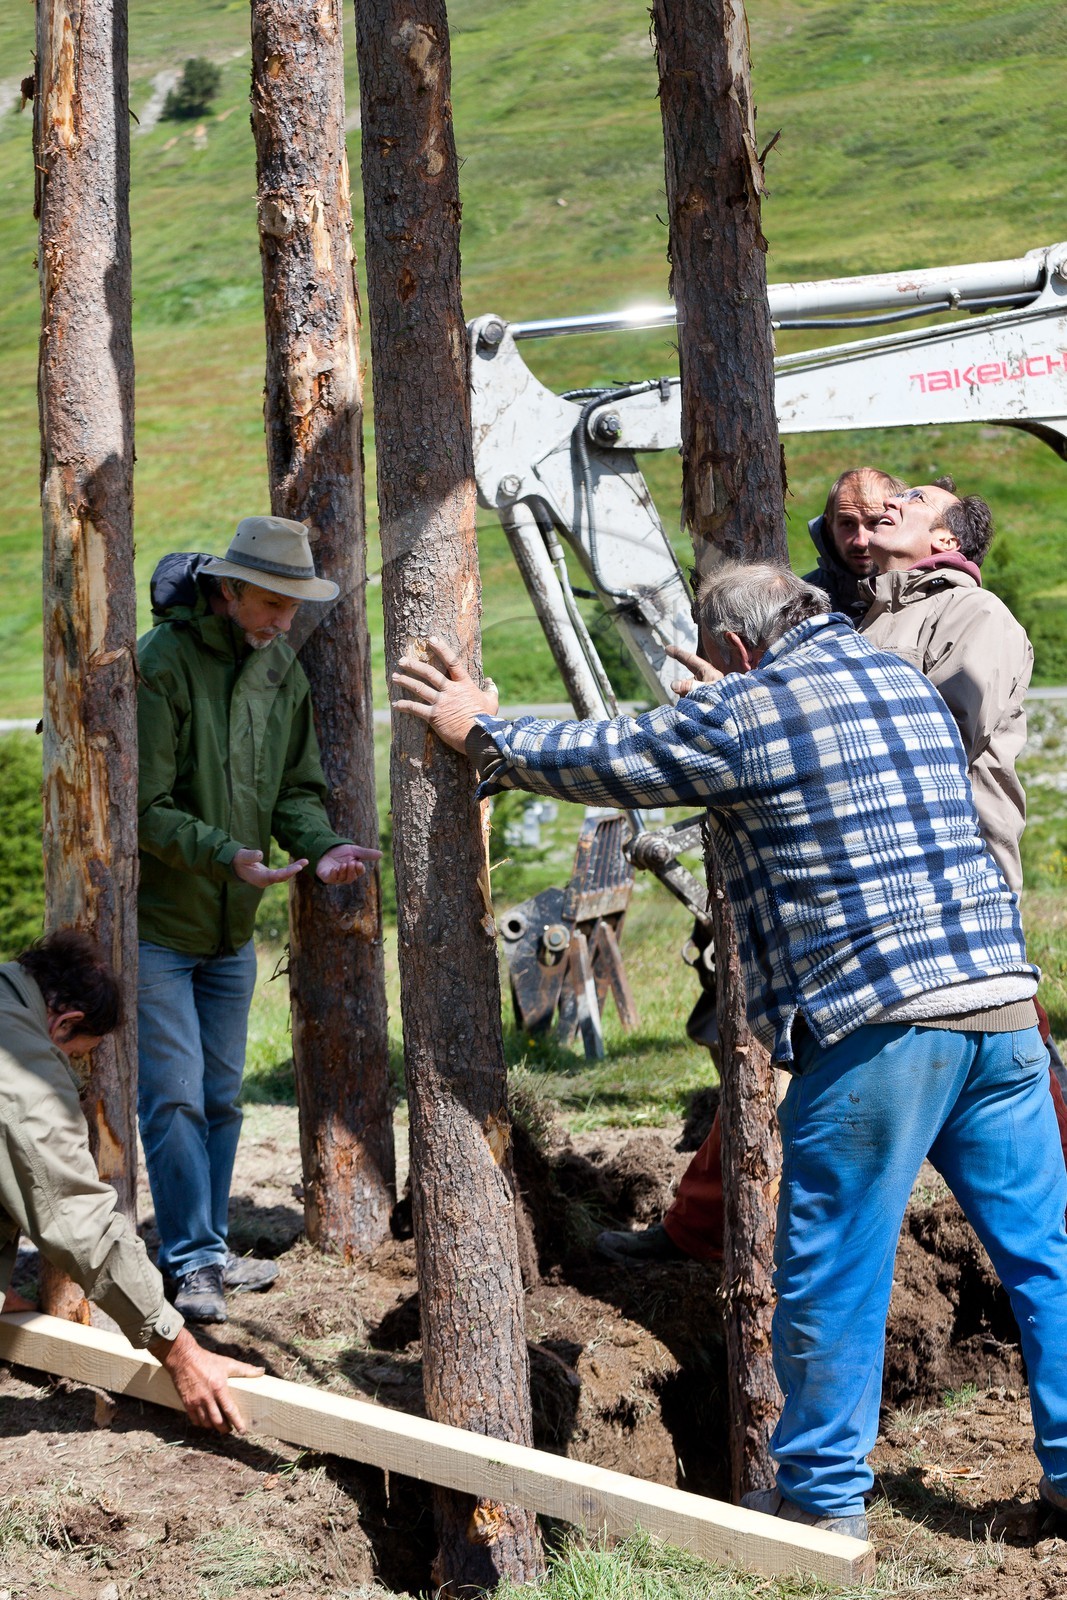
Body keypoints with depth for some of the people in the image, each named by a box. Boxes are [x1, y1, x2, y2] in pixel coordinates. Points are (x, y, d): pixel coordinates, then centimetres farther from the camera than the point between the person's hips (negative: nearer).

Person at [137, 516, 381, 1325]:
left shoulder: (283, 670, 5)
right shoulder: (161, 665, -18)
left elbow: (296, 788, 9)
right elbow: (144, 807, -19)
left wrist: (322, 845, -12)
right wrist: (228, 857, -30)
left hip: (232, 927, 7)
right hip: (155, 923, -7)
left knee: (222, 1097, 13)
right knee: (175, 1097, -6)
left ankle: (207, 1251, 24)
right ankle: (195, 1260, 2)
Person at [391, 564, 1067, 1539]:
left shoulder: (748, 712, -3)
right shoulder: (907, 684, 19)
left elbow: (602, 760, 4)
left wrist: (482, 730, 18)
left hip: (880, 1020, -7)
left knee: (831, 1271, 5)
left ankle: (824, 1497, 15)